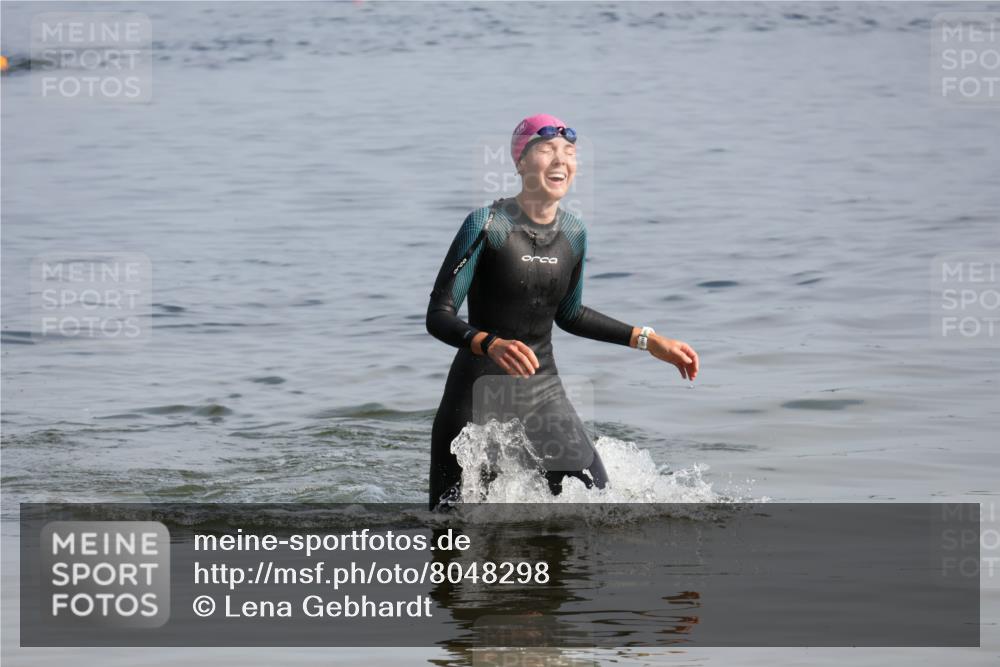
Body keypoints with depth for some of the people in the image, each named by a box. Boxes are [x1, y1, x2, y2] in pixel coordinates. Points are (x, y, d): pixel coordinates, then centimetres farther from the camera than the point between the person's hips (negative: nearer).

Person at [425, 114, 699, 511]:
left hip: (543, 392, 5)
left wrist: (647, 341, 15)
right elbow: (438, 317, -18)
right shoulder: (487, 226, -15)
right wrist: (491, 344, -37)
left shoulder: (574, 234, 3)